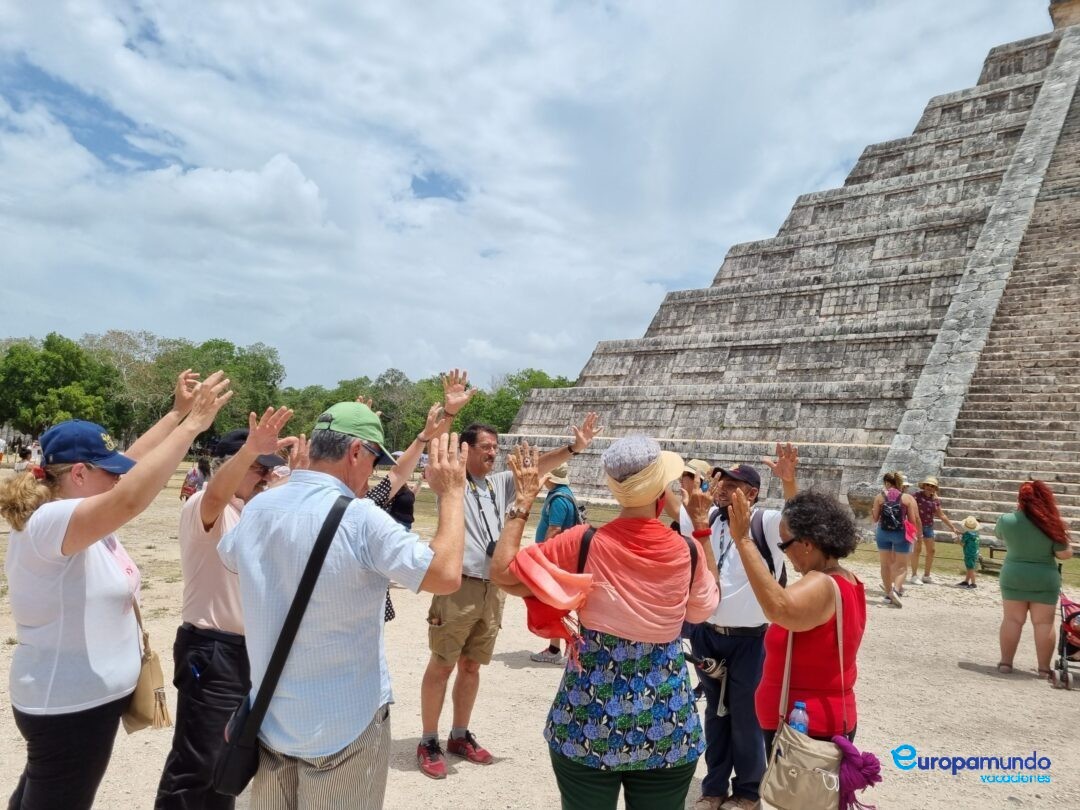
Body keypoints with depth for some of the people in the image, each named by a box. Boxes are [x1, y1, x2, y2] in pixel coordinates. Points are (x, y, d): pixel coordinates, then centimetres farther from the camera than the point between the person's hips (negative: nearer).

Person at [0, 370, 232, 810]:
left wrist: (177, 413, 0)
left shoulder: (73, 510, 1)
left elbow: (132, 463, 7)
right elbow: (130, 499, -43)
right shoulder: (48, 523, -27)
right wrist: (192, 424, -41)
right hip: (70, 704, -10)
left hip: (82, 694, 10)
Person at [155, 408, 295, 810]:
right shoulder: (202, 507, -17)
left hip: (246, 648, 9)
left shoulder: (253, 511, 11)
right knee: (196, 761, -3)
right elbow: (217, 493, -42)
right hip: (210, 649, -9)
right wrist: (251, 449, -58)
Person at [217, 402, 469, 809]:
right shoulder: (360, 518, -24)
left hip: (271, 719, 6)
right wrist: (452, 493, -11)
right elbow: (446, 575, -23)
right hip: (345, 725, -6)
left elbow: (227, 554, 20)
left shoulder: (257, 509, -3)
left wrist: (292, 475, 20)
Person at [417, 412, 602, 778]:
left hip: (492, 590, 6)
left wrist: (574, 448, -4)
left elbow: (536, 467, 8)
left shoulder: (500, 483, 13)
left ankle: (460, 735, 30)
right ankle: (428, 742, 16)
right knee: (442, 666, 3)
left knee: (471, 666, 16)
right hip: (457, 587, -6)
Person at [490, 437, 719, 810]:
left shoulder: (584, 543, -16)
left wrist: (522, 502, 0)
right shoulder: (688, 551, -11)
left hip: (589, 723, -1)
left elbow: (502, 571, -9)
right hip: (666, 727, 1)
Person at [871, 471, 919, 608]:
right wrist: (919, 532, 12)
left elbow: (875, 519, 1)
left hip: (883, 532, 1)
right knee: (901, 566, 8)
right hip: (901, 534, -1)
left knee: (885, 564, 14)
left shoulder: (880, 497, -1)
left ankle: (888, 594, 17)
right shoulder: (908, 498, -2)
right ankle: (896, 589, -14)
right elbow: (914, 520, -5)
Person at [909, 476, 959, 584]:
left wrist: (953, 527, 14)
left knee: (931, 551, 9)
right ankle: (914, 576, -4)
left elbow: (941, 515, 15)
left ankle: (926, 575, 21)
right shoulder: (917, 496, -10)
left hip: (929, 527, 7)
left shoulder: (935, 500, 8)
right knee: (917, 549, -9)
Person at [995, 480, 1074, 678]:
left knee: (1012, 620, 9)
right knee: (1044, 624, 7)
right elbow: (1065, 554, -8)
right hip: (1045, 580, -1)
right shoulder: (1051, 525, -11)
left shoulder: (1006, 520, -6)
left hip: (1013, 578, 1)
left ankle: (1005, 663, 14)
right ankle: (1044, 668, 12)